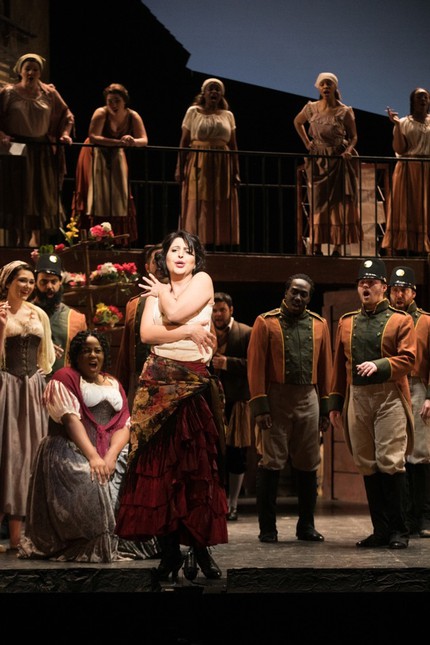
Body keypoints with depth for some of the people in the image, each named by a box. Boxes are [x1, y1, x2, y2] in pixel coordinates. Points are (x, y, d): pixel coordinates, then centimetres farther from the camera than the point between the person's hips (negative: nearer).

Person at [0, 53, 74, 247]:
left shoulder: (49, 94, 6)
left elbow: (67, 116, 16)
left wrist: (64, 134, 2)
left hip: (43, 151, 3)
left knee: (43, 194, 2)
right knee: (18, 195, -1)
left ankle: (36, 237, 8)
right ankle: (20, 238, 5)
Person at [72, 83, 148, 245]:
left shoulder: (133, 116, -12)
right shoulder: (101, 113, -23)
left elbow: (144, 140, -17)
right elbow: (93, 137, -32)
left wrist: (133, 142, -41)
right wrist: (119, 142, -41)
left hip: (116, 157, 4)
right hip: (96, 156, -4)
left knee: (119, 195, 0)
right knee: (98, 196, -8)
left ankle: (118, 236, 5)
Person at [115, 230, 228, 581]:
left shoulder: (203, 281, 5)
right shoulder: (156, 292, 14)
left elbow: (175, 313, -10)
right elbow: (147, 333, -2)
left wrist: (163, 293, 9)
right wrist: (188, 331, -12)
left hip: (196, 382, -2)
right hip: (160, 382, 3)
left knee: (196, 464, -3)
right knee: (161, 462, -2)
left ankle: (201, 546, 4)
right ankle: (170, 548, 2)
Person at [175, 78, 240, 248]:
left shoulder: (227, 115, 12)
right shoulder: (193, 112, 5)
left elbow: (233, 145, 10)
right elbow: (184, 142, 2)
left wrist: (236, 172, 3)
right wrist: (179, 168, -6)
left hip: (222, 168, 2)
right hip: (198, 166, -2)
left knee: (222, 211, -1)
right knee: (197, 208, -5)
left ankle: (221, 245, 3)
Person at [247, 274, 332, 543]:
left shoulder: (319, 325, 10)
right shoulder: (266, 322, 0)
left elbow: (325, 368, 11)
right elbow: (256, 366, -4)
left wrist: (325, 407, 8)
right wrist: (260, 406, -10)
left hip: (308, 400, 3)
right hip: (276, 399, -3)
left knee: (309, 465, 7)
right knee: (271, 463, -2)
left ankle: (306, 525, 18)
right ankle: (268, 528, 4)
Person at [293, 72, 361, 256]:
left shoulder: (344, 111, -4)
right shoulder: (311, 108, 2)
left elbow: (353, 136, 2)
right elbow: (297, 122, 20)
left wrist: (349, 150, -17)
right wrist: (306, 142, 11)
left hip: (339, 160, -2)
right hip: (317, 162, 2)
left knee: (339, 204, -1)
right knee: (318, 204, 3)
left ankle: (337, 247, 3)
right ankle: (316, 245, 6)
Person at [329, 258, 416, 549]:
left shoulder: (401, 320, 5)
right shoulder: (347, 323, 16)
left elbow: (408, 359, -5)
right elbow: (339, 366, 16)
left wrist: (379, 365, -21)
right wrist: (335, 403, 11)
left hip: (389, 397, -4)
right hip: (357, 399, 4)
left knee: (390, 462, -9)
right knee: (368, 467, 5)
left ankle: (399, 530, 0)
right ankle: (381, 530, 12)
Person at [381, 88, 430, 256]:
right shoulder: (403, 123, 4)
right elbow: (399, 149, -7)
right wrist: (396, 125, -13)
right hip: (408, 171, -2)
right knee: (405, 210, -5)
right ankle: (400, 249, -7)